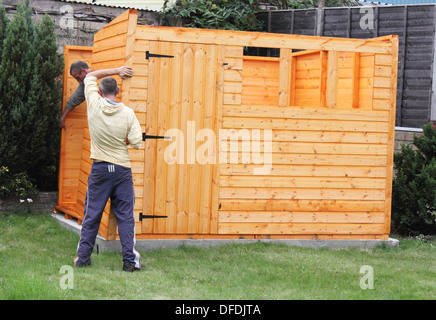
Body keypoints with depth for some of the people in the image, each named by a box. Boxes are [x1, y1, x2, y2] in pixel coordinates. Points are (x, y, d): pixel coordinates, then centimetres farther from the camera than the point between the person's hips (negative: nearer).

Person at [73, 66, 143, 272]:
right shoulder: (128, 113, -9)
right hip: (122, 169, -1)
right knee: (125, 216, 3)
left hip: (99, 169, 1)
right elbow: (136, 143, -8)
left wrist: (116, 70, 8)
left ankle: (83, 257, 17)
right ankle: (130, 260, 1)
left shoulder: (94, 105, -7)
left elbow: (90, 76, 9)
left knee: (92, 214, 10)